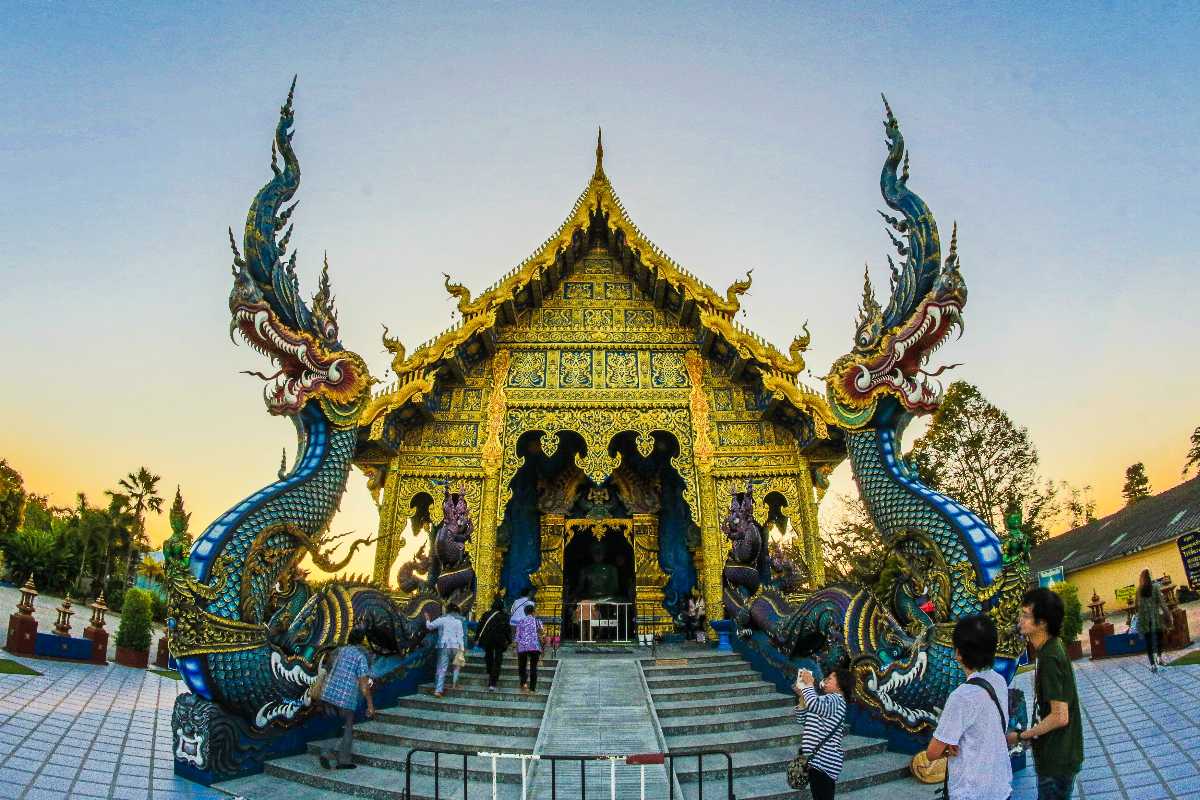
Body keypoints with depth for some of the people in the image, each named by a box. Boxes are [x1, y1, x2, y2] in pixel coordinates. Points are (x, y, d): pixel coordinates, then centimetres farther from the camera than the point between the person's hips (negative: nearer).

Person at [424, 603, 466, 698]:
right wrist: (462, 648, -1)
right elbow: (460, 635, 0)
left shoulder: (442, 619, 2)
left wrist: (427, 619, 25)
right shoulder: (458, 621, 4)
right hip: (455, 646, 0)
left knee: (441, 669, -2)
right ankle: (454, 682, 12)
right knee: (456, 665, 24)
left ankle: (438, 690, -10)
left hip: (443, 646, 0)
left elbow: (429, 626, 6)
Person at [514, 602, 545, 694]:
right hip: (535, 647, -1)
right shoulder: (537, 621, 4)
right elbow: (539, 636, 0)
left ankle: (524, 683, -14)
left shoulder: (521, 622, 8)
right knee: (533, 667, 8)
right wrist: (542, 649, 7)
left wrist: (517, 650, 11)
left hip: (522, 647, 1)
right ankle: (532, 688, 5)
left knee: (522, 666, 11)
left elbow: (517, 637, 6)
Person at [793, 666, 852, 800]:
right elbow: (802, 719, 21)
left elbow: (813, 704, -31)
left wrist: (809, 684, -16)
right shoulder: (827, 700, 21)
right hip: (818, 759, 10)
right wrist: (801, 696, 10)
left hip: (824, 761, -10)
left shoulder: (835, 700, -10)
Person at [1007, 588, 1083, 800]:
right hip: (1054, 756, 9)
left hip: (1057, 760, -9)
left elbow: (1060, 716, -26)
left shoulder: (1050, 659, -26)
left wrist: (1020, 736, -18)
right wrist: (1031, 734, 14)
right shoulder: (1051, 649, 3)